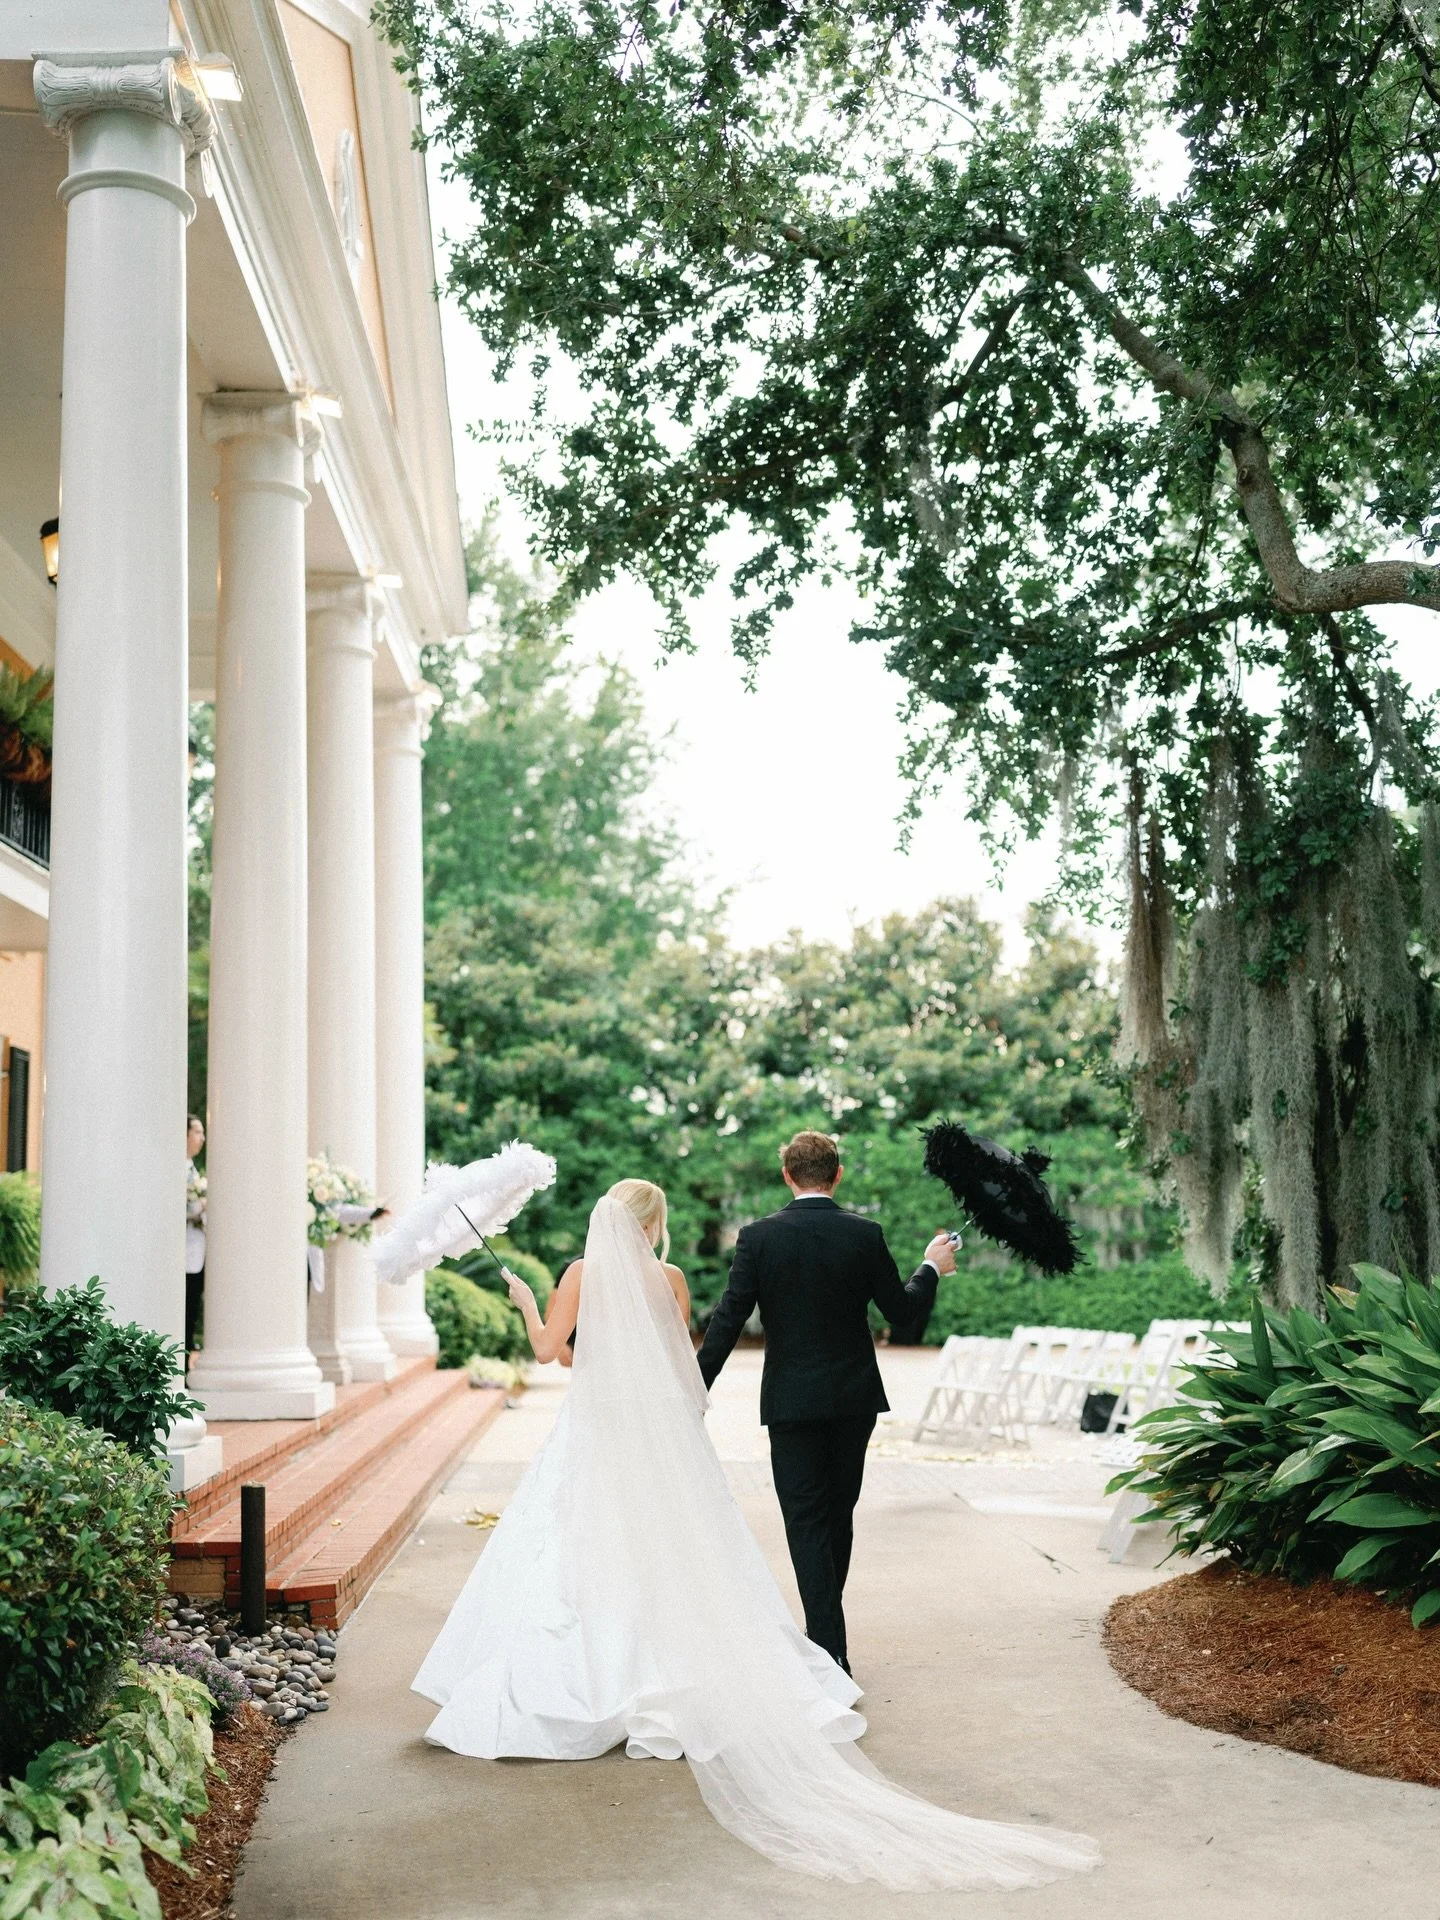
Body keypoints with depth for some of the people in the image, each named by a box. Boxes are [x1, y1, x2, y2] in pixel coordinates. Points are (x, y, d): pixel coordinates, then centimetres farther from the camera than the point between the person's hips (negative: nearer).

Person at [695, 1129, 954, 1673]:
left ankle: (830, 1653, -5)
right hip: (854, 1398, 3)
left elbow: (728, 1318, -10)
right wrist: (931, 1268, 19)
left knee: (806, 1525, 1)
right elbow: (902, 1311, 1)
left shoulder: (758, 1236, -8)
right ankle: (825, 1632, 30)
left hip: (791, 1400, -2)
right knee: (838, 1515, 18)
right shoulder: (864, 1234, -5)